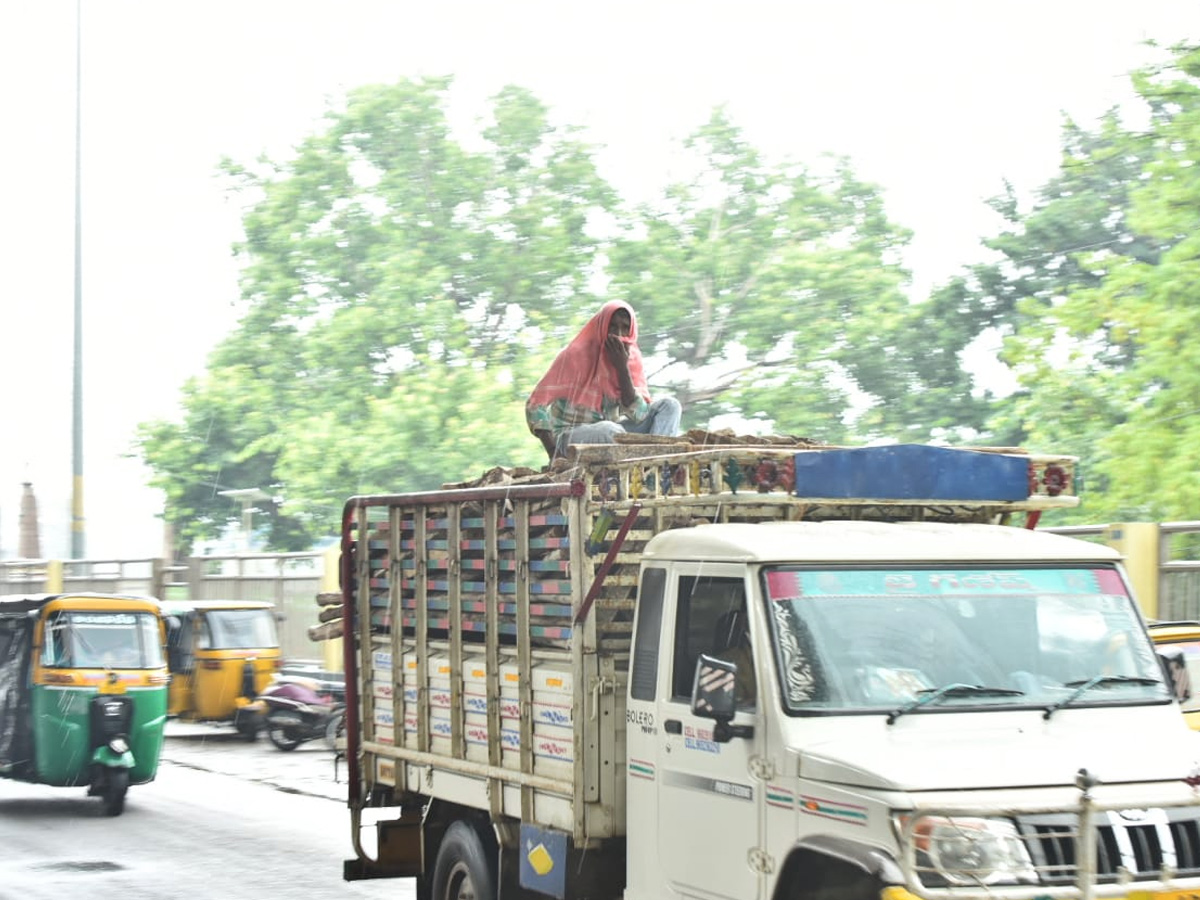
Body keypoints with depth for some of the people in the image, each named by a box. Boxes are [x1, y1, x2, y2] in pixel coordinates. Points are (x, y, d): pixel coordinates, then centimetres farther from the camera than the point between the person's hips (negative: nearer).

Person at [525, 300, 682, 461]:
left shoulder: (632, 359, 1)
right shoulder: (575, 355, -13)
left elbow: (639, 414, -9)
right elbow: (535, 405, -13)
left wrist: (622, 368, -18)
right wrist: (555, 455, -23)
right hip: (571, 434, -6)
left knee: (669, 405, -12)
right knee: (610, 430, -38)